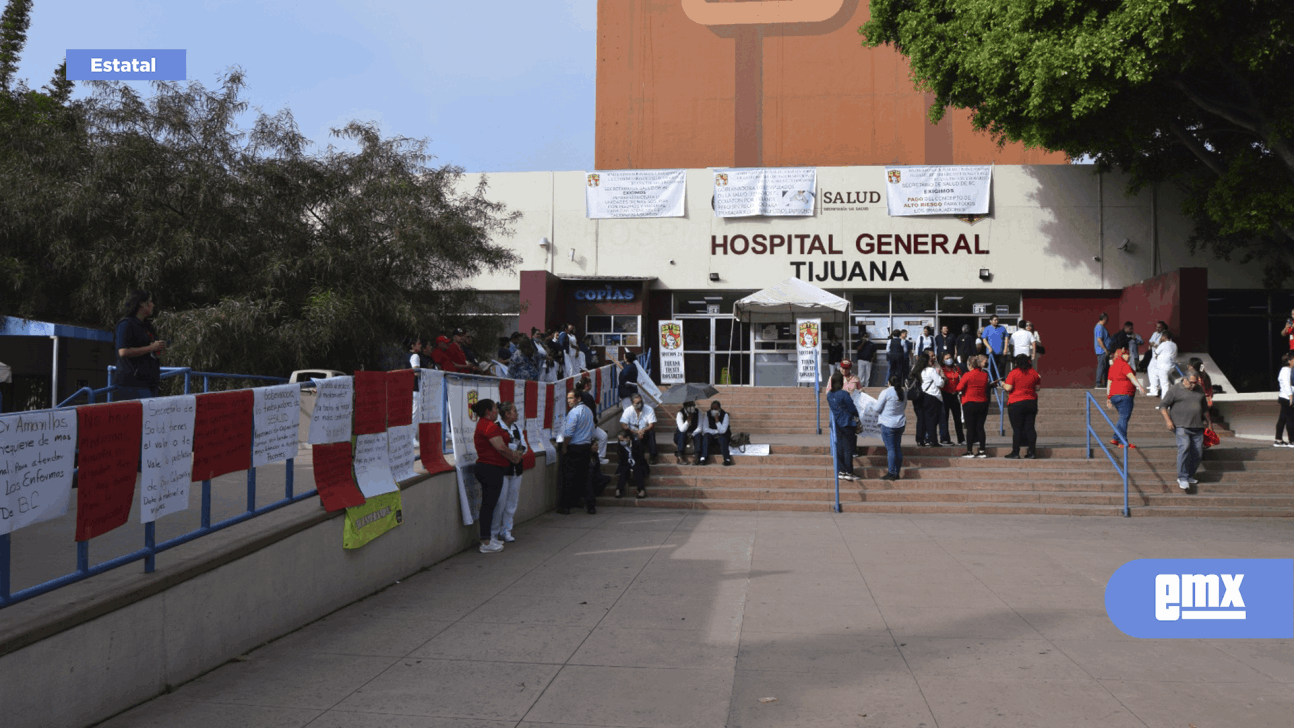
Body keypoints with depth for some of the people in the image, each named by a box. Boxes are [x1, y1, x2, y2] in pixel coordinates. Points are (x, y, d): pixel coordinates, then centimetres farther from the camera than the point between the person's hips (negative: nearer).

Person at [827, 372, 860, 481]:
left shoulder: (829, 394, 2)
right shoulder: (844, 394, -18)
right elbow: (852, 409, -12)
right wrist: (856, 416, 8)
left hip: (837, 423, 6)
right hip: (847, 423, -6)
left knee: (839, 447, 12)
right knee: (848, 448, -1)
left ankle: (840, 471, 17)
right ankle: (849, 472, 2)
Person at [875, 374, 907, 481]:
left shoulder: (886, 393, -14)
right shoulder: (903, 393, 4)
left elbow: (877, 409, -9)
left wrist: (878, 401, 10)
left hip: (888, 424, -6)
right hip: (900, 423, 6)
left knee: (890, 449, -4)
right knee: (898, 448, 11)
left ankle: (891, 473, -3)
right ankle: (897, 472, 15)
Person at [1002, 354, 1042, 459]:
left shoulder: (1014, 373, -9)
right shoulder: (1033, 372, 6)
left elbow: (1008, 388, -14)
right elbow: (1037, 387, 14)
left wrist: (1003, 384, 6)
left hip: (1016, 403, -4)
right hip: (1031, 402, 4)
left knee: (1017, 429, -1)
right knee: (1030, 428, 6)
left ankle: (1015, 452, 1)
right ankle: (1032, 452, 5)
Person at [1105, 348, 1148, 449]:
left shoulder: (1113, 366, 21)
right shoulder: (1124, 365, -5)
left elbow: (1109, 382, 23)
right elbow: (1131, 376, -21)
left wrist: (1108, 398, 25)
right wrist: (1139, 386, -33)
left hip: (1114, 395, 9)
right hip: (1124, 394, -9)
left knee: (1123, 417, 15)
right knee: (1124, 417, -10)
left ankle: (1116, 439, 12)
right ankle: (1123, 442, -13)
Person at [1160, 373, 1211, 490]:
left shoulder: (1199, 390, 16)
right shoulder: (1174, 390, -2)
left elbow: (1204, 407, 29)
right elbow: (1163, 405, -5)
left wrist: (1208, 421, 31)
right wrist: (1168, 420, -16)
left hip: (1197, 427, 6)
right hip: (1181, 426, -6)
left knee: (1197, 452, 1)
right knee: (1184, 447, -23)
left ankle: (1189, 476, 18)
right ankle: (1182, 478, -22)